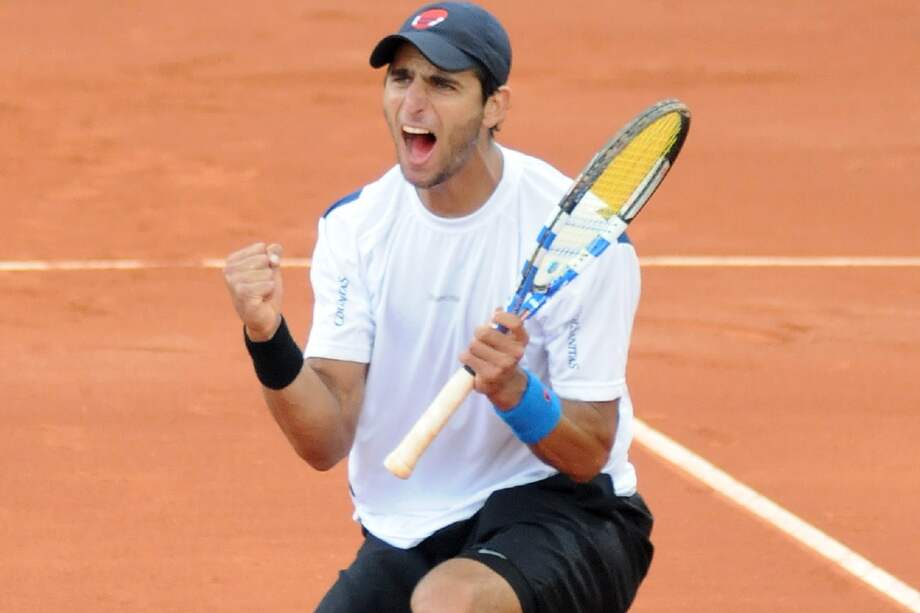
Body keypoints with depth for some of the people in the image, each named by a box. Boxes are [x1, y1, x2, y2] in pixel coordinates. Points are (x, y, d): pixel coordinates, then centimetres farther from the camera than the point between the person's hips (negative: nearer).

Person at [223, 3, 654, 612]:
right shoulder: (354, 225, -2)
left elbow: (589, 456, -12)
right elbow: (326, 442, -8)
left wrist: (511, 390, -32)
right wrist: (269, 340, -26)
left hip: (563, 511, -4)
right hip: (406, 534, 5)